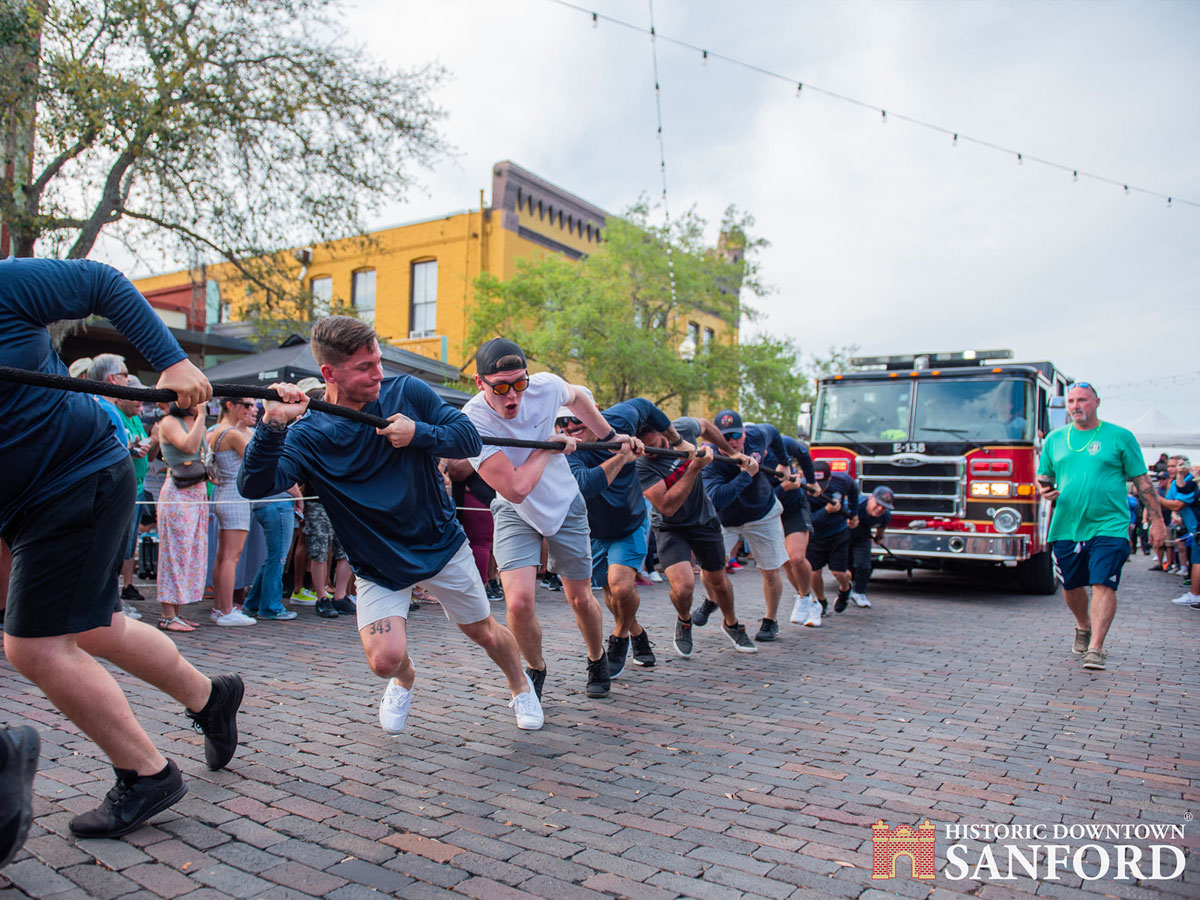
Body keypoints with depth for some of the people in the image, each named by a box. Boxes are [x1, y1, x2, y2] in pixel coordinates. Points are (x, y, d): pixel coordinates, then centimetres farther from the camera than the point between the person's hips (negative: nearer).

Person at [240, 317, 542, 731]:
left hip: (442, 545, 1)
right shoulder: (308, 434, -15)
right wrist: (272, 424, -41)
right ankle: (405, 678, 24)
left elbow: (469, 438, -9)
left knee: (486, 633, 13)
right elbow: (255, 485, -28)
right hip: (378, 565, -1)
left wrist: (419, 434, -26)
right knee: (386, 659, -16)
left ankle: (521, 685, 46)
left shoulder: (406, 391, -11)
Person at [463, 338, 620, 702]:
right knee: (519, 602, -19)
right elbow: (516, 489, -34)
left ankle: (597, 658, 41)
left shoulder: (546, 386, -20)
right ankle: (535, 668, 13)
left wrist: (610, 435, 11)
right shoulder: (472, 422, -30)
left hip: (565, 505, 3)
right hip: (515, 513, -2)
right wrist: (550, 446, -24)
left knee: (580, 599, 9)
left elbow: (577, 395, 8)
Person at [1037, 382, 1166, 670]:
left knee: (1103, 585, -12)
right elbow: (1043, 476, 18)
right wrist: (1044, 489, -6)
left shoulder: (1120, 436, 2)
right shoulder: (1054, 439, 10)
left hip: (1109, 527, -3)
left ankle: (1095, 648, -9)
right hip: (1066, 527, 4)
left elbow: (1142, 481, 4)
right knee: (1071, 586, 13)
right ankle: (1083, 627, 39)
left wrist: (1157, 520, 1)